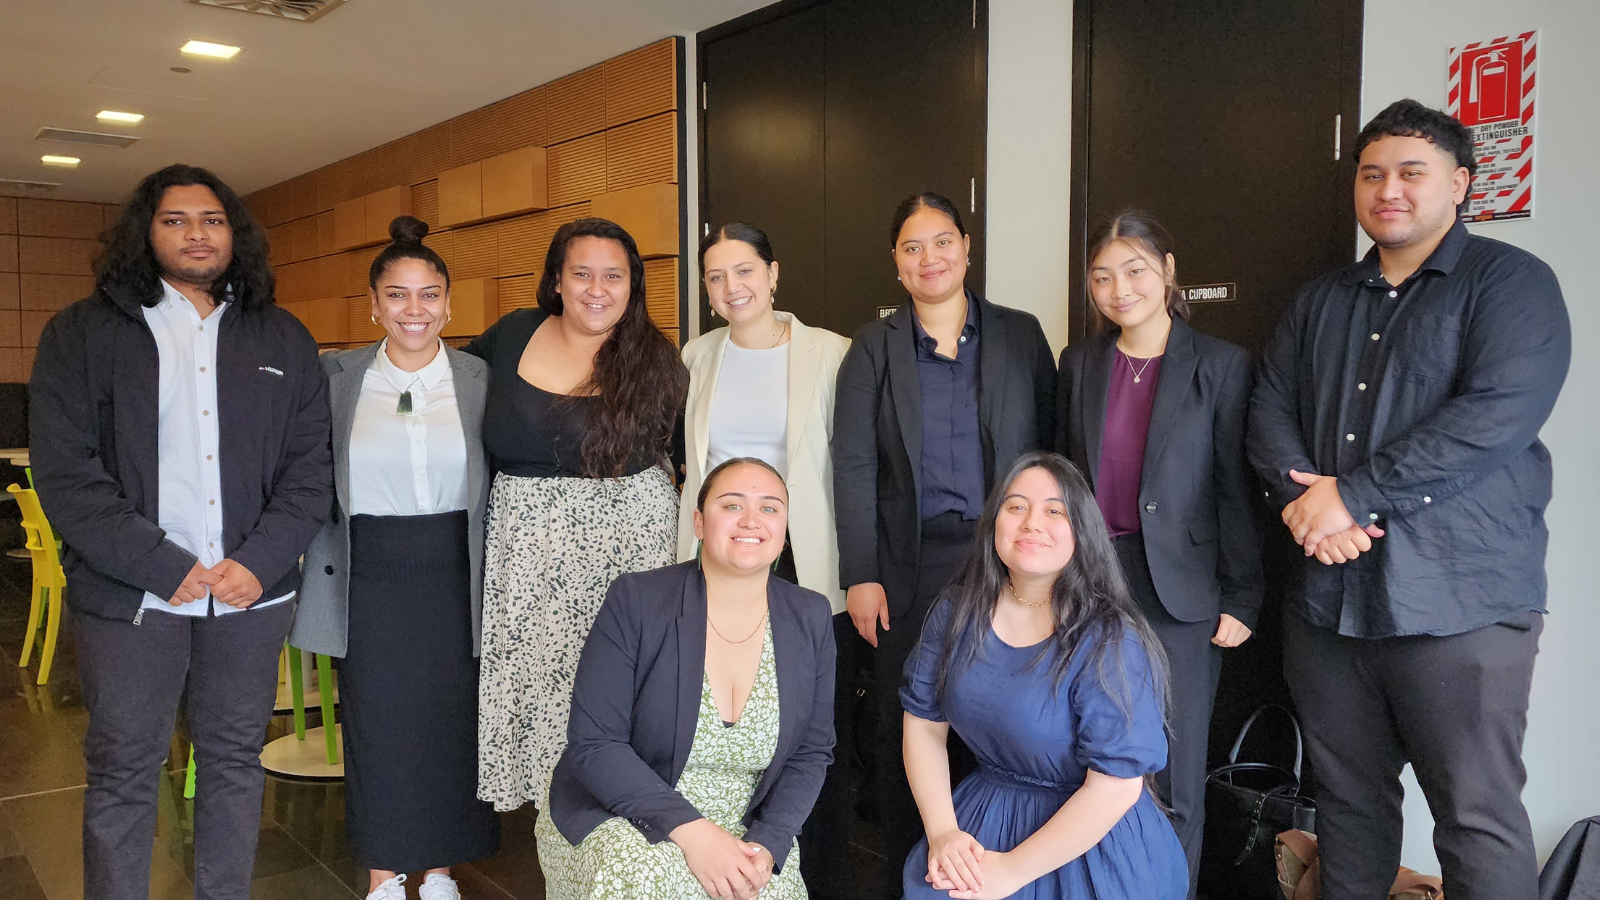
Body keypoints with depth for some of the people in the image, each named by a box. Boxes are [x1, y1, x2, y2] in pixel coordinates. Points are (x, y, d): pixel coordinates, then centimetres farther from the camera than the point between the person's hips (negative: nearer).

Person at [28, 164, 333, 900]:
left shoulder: (284, 341, 8)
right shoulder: (82, 335, 2)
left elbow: (309, 467, 4)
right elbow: (66, 475, -6)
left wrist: (259, 563, -9)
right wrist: (163, 566, -13)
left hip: (252, 592, 2)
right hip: (129, 597, -2)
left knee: (234, 762, 13)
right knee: (123, 775, 8)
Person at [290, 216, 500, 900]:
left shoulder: (481, 380, 1)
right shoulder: (336, 377, 2)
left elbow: (502, 484, 4)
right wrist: (325, 570, 0)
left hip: (453, 580, 0)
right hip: (369, 581, 0)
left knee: (451, 723, 8)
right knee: (376, 728, 9)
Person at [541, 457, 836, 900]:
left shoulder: (810, 619, -1)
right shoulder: (635, 602, -11)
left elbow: (812, 752, 3)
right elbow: (594, 744, -14)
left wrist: (768, 846, -13)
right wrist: (690, 829, -24)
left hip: (748, 836, 4)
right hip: (620, 820, -4)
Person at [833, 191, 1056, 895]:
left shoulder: (1020, 335, 6)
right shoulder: (874, 349, 5)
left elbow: (1050, 448, 5)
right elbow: (853, 467, 0)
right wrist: (860, 575, -6)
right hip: (910, 566, 0)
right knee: (904, 725, 7)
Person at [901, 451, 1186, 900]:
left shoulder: (1109, 642, -20)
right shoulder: (957, 611, -5)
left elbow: (1114, 786, -21)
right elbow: (924, 723, 1)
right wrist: (942, 833, -10)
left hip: (1089, 842, -4)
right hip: (978, 824, 4)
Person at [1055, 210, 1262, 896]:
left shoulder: (1221, 365, -2)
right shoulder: (1079, 363, 9)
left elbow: (1237, 491, -3)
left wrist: (1241, 599, -5)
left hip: (1179, 590, -3)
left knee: (1174, 779, 4)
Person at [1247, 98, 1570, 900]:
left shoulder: (1510, 283, -2)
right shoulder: (1321, 302, 16)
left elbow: (1497, 414, -16)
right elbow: (1269, 409, 9)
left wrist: (1352, 495, -17)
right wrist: (1301, 494, -11)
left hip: (1459, 608, -5)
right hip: (1326, 599, 5)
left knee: (1477, 817, 2)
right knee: (1347, 799, 14)